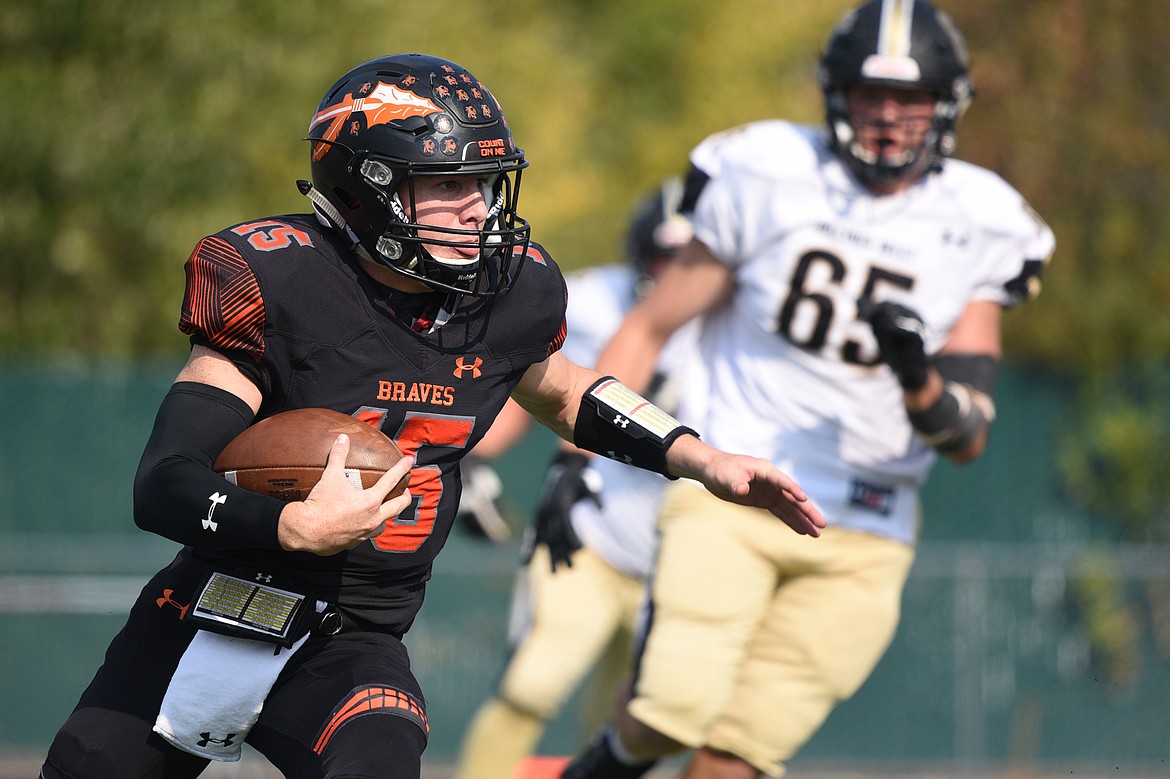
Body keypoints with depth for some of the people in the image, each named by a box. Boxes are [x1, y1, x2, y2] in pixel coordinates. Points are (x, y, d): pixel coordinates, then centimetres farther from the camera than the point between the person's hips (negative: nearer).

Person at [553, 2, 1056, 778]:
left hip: (859, 539, 1)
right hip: (732, 496, -1)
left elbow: (968, 440, -1)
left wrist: (920, 381, -22)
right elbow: (650, 326, 6)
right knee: (676, 708, -21)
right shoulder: (766, 178, -3)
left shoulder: (976, 232, 1)